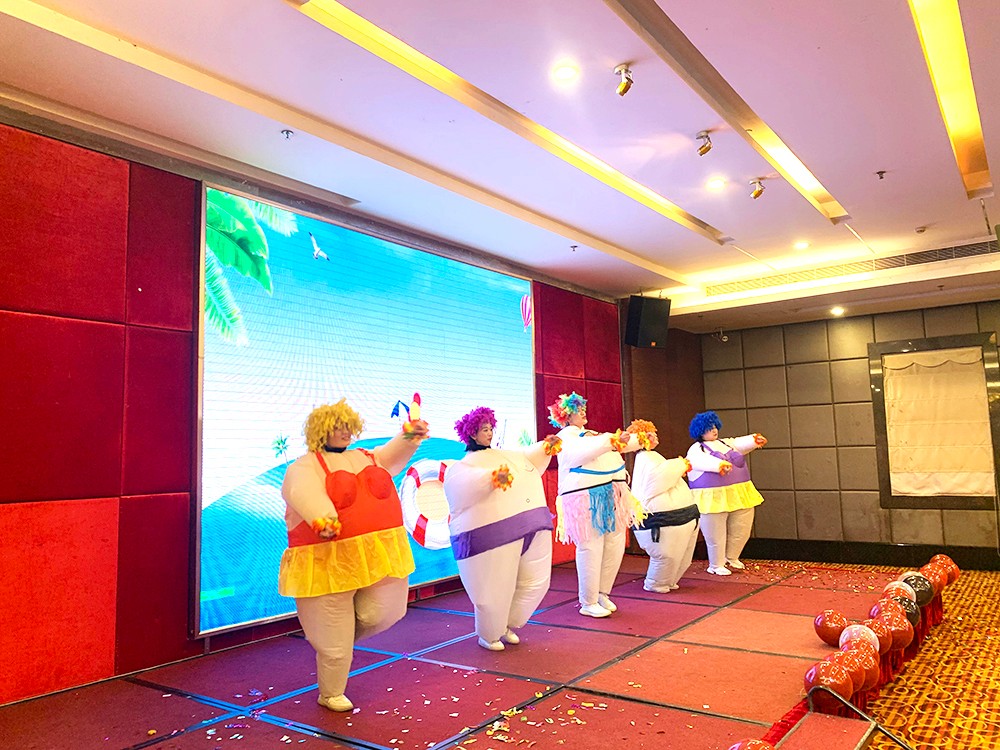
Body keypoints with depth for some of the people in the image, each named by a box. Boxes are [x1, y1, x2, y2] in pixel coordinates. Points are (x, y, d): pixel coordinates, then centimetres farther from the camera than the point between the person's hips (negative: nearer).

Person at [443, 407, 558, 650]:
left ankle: (508, 625, 32)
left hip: (533, 528, 7)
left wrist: (546, 447, 13)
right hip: (495, 536, -6)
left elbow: (531, 459, 31)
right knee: (496, 590, 1)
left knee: (535, 582, 9)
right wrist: (492, 477, -35)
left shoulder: (505, 455, 21)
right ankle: (488, 635, 28)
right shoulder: (461, 466, 1)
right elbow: (466, 486, -20)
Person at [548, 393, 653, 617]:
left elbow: (620, 444, 16)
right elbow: (585, 451, -22)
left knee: (615, 547, 8)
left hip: (611, 496, 8)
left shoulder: (593, 434, 22)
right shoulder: (566, 437, -3)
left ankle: (602, 594, 23)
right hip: (586, 499, -8)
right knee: (591, 549, -4)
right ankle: (588, 603, 8)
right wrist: (613, 440, -30)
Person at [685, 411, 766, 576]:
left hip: (740, 496, 6)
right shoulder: (696, 450, -4)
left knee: (741, 531, 13)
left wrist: (755, 440, -19)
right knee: (716, 536, 0)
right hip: (713, 499, -6)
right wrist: (719, 464, -42)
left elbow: (742, 444, 2)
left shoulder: (727, 443, 17)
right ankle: (716, 565, 20)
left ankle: (731, 558, 36)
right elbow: (703, 461, -24)